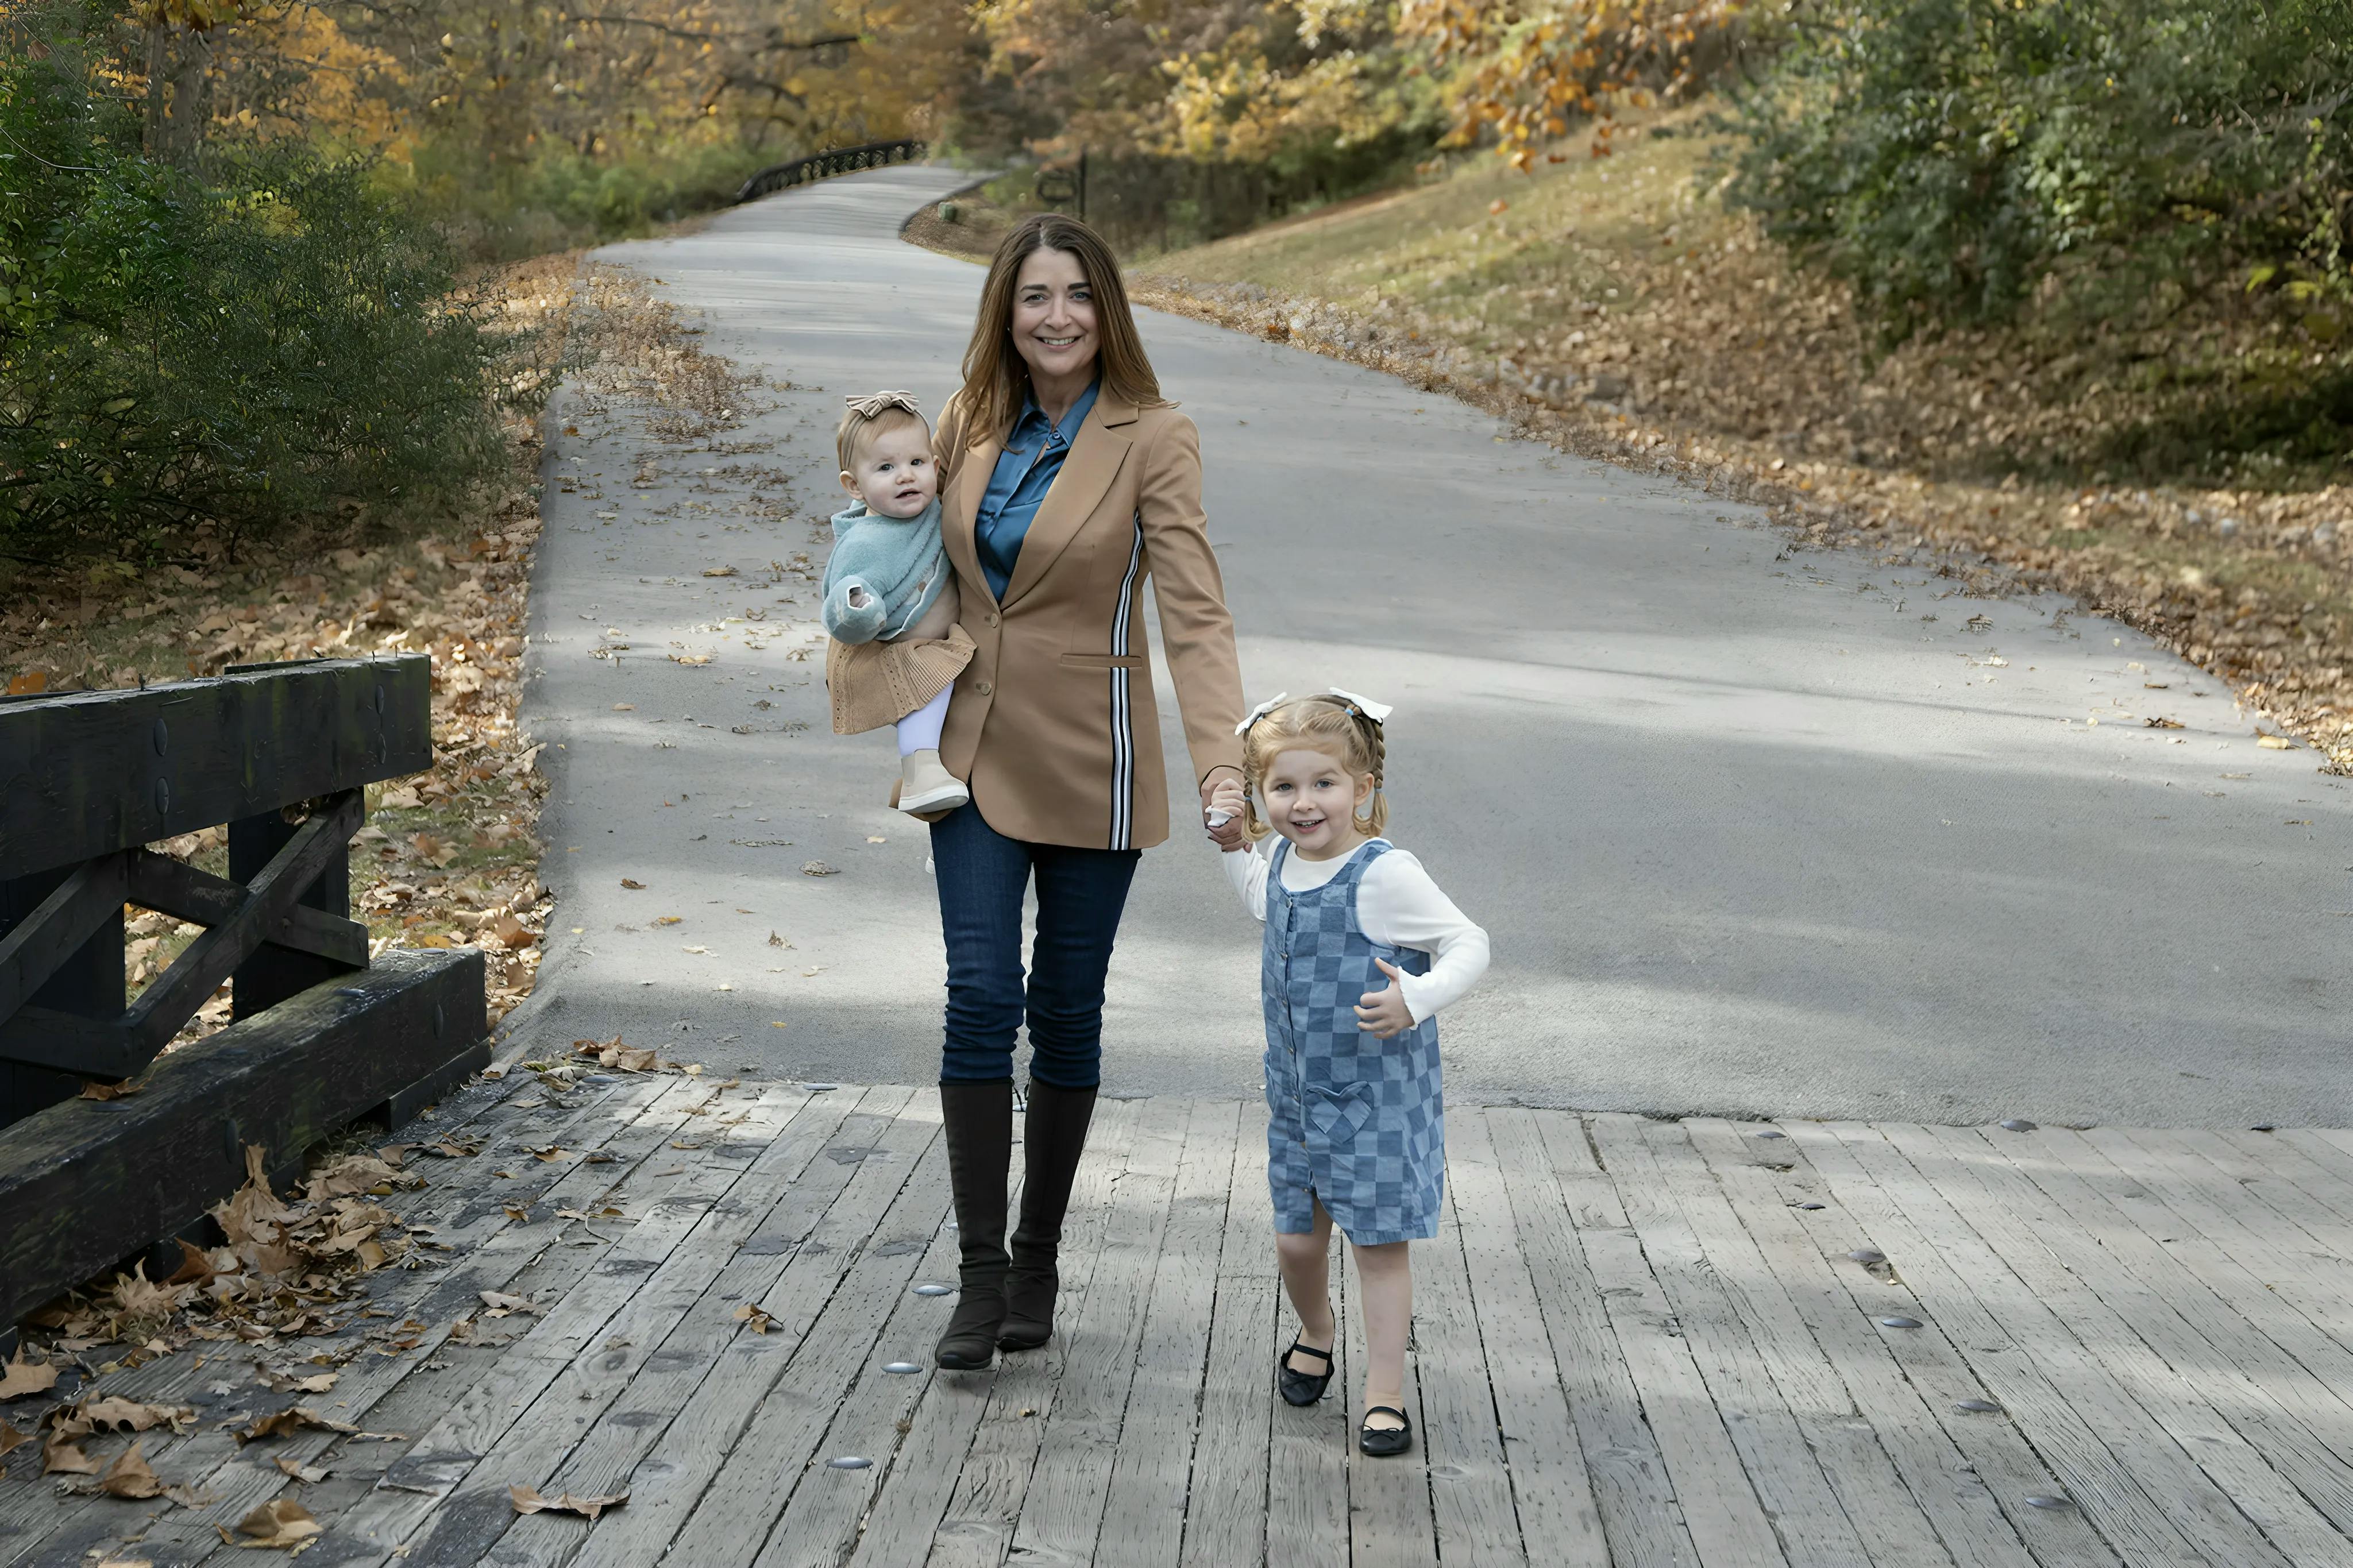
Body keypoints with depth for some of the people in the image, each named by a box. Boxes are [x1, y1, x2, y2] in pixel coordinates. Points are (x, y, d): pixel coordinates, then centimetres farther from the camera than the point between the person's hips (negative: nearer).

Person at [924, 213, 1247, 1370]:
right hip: (977, 747, 3)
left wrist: (1223, 771, -29)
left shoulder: (1152, 439, -11)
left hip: (1089, 758, -3)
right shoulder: (969, 425, 3)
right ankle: (978, 1274, 5)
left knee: (1066, 1011, 7)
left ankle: (1037, 1262, 24)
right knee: (979, 997, -5)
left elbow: (1194, 611, -18)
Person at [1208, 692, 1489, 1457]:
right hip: (1297, 1093, 6)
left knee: (1381, 1244, 1)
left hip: (1378, 1098, -6)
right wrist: (1231, 839, 16)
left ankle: (1384, 1393, 13)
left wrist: (1417, 999, -36)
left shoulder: (1384, 875, -20)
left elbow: (1469, 943, -20)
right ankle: (1315, 1333, 43)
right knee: (1296, 1239, 14)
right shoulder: (1283, 863, 3)